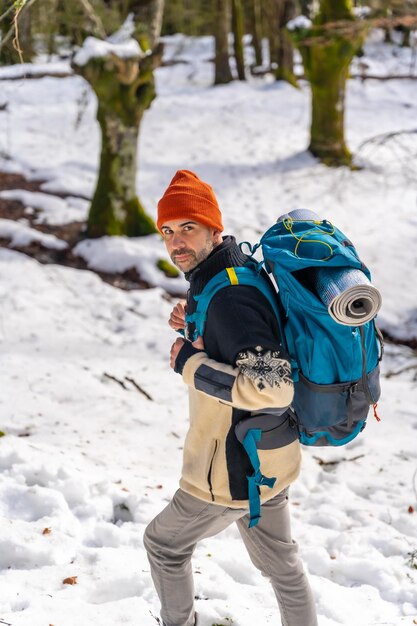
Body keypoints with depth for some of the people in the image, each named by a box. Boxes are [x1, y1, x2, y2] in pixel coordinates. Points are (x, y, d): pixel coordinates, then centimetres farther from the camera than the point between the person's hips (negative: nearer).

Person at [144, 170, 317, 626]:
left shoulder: (228, 296, -28)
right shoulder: (239, 266, 3)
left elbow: (272, 388, -35)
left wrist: (189, 364, -25)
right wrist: (193, 324, 2)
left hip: (236, 468, -9)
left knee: (163, 543, 15)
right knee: (279, 560, 23)